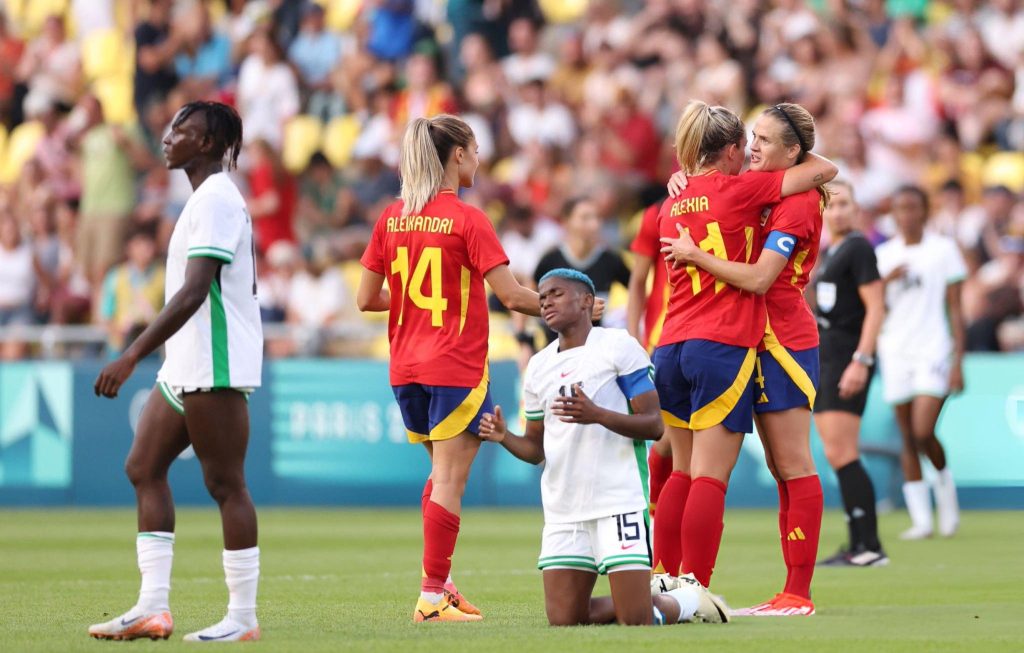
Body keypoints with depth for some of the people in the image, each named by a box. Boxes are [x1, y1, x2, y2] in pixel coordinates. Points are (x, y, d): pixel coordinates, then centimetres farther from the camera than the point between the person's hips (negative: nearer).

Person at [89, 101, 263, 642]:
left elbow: (193, 292, -24)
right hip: (185, 368, 11)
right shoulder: (213, 198, 17)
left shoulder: (216, 200, -15)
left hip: (213, 367, -11)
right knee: (144, 467, 8)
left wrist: (131, 357, -27)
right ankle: (152, 608, 8)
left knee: (225, 484, -6)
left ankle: (243, 617, -2)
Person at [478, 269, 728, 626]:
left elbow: (653, 425, -9)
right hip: (562, 511, 6)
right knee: (563, 620, 0)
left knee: (636, 621, -11)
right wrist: (505, 437, -3)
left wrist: (597, 415, -24)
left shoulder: (618, 346, -4)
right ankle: (655, 596, 24)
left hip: (618, 501, -6)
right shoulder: (538, 366, 14)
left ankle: (689, 600, 23)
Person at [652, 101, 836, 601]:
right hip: (723, 347, -6)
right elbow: (825, 170, -1)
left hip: (672, 347, 7)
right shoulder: (738, 190, -3)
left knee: (682, 472, 13)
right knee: (710, 476, -8)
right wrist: (805, 158, 20)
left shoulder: (670, 207, 14)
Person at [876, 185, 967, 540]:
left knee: (923, 433, -15)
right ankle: (920, 518, 5)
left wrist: (958, 361, -6)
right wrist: (885, 281, -11)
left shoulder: (943, 249, 0)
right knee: (908, 439, 2)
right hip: (895, 351, 4)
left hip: (933, 350, -4)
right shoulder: (884, 255, 10)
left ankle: (945, 484, 14)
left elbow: (955, 309, 0)